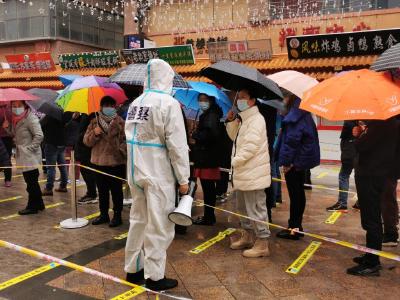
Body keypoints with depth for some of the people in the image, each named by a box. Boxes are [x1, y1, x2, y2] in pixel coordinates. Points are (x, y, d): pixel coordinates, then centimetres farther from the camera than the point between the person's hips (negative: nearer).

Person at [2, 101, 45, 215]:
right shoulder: (16, 119, 11)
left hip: (30, 156, -9)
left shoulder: (30, 118, -15)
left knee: (31, 182, 0)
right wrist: (7, 127, 1)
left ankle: (32, 206, 11)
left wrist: (29, 148, -19)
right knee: (31, 181, 16)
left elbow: (39, 136, -19)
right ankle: (39, 204, 28)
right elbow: (15, 134, 18)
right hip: (23, 156, 9)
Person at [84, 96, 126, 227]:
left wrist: (121, 151, -20)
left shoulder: (120, 122, -3)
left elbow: (125, 140, -7)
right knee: (102, 191, 16)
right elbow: (86, 141, 6)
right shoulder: (94, 122, 9)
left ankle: (117, 215, 18)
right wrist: (94, 133, -11)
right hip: (98, 162, 4)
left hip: (116, 163, -4)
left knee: (116, 191, 5)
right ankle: (103, 214, 30)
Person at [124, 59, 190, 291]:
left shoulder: (135, 103, 9)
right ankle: (155, 276, 13)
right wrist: (183, 178, -11)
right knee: (159, 226, 3)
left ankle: (133, 269, 29)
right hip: (158, 174, -7)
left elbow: (131, 138, 11)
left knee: (138, 220, 18)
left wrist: (138, 166, 17)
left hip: (136, 172, 7)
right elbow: (177, 145, -16)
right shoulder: (169, 103, -13)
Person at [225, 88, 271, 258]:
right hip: (243, 173, 10)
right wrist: (231, 122, 7)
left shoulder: (256, 119, -15)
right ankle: (247, 236, 36)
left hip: (253, 173, -10)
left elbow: (251, 145, -23)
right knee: (243, 207, 21)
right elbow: (234, 137, 22)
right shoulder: (243, 119, 16)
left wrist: (235, 160, -17)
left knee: (256, 209, -3)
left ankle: (262, 244, 8)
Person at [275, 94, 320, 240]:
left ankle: (293, 228, 6)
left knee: (294, 194, -3)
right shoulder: (303, 114, 13)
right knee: (299, 192, 14)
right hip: (302, 159, 10)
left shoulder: (294, 116, -16)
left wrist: (286, 161, -18)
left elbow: (292, 140, -22)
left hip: (295, 161, -10)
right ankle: (297, 225, 24)